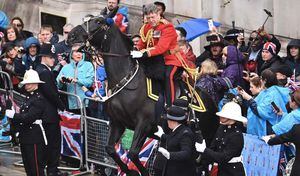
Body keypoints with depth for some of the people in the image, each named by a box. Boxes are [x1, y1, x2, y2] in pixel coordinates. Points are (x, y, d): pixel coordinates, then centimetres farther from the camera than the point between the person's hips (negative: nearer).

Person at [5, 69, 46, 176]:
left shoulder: (38, 98, -13)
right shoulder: (28, 97, 15)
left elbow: (29, 117, -22)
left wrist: (13, 115, -18)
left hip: (35, 139, -9)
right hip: (25, 138, 9)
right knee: (28, 167, 14)